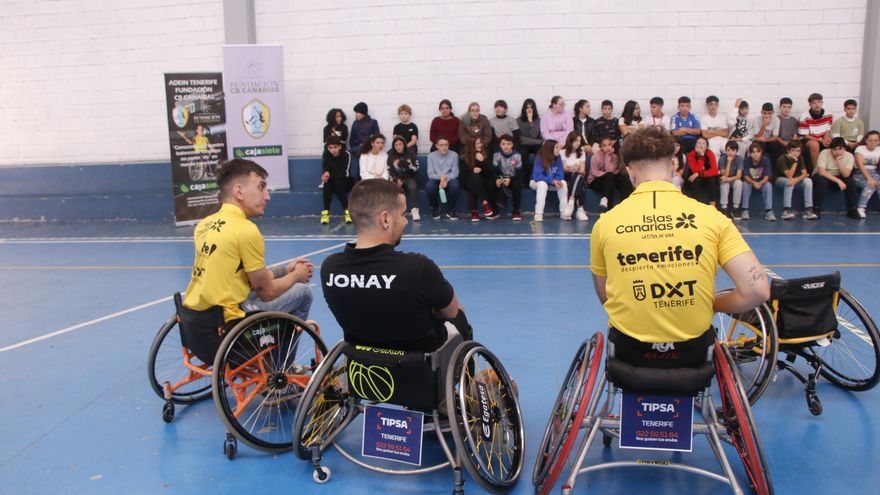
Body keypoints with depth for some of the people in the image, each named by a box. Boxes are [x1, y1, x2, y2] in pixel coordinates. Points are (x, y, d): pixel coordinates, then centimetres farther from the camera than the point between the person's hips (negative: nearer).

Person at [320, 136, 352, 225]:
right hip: (331, 184, 2)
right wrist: (326, 174, -41)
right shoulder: (326, 154, -8)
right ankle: (326, 212, -28)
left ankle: (347, 211, -30)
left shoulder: (346, 154, -16)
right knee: (327, 183, -30)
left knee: (338, 182, -33)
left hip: (344, 182, -2)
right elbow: (325, 169, -16)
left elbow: (345, 173, -22)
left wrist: (330, 175, -35)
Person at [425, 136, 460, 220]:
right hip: (436, 179, 0)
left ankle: (450, 209, -8)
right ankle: (435, 208, -2)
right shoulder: (431, 156, -6)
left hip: (449, 179, 0)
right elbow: (430, 174, -10)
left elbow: (455, 172, -10)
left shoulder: (454, 155, -7)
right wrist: (440, 177, -31)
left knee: (454, 185, -35)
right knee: (429, 186, -34)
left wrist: (446, 178, -31)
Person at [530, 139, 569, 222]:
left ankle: (564, 212, -18)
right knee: (543, 184, -36)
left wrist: (557, 181, -32)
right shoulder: (539, 159, -20)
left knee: (563, 183, -23)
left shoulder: (558, 158, -8)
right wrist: (552, 181, -36)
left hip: (552, 183, 4)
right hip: (536, 182, -4)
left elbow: (560, 174, -9)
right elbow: (537, 176, -27)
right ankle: (538, 214, -39)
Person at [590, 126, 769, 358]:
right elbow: (757, 290, -12)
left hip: (629, 352, 0)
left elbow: (606, 298, 3)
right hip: (693, 353, 1)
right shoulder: (711, 217, -8)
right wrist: (711, 305, 6)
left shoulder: (605, 223, -6)